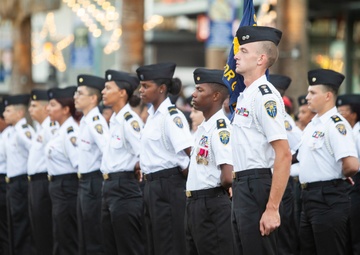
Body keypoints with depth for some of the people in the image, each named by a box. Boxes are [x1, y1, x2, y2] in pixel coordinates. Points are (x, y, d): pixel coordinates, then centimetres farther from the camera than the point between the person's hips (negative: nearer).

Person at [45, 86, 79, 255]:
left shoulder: (70, 131, -17)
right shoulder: (62, 130, 13)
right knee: (61, 241, 14)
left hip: (66, 188, -10)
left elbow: (78, 162, -24)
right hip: (58, 187, 10)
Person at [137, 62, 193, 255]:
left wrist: (187, 174, -12)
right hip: (153, 185, 9)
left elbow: (192, 152, -21)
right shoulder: (153, 115, 14)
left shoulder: (171, 115, -14)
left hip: (168, 185, -9)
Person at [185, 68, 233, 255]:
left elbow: (228, 178, -25)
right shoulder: (202, 128, 14)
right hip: (193, 204, 10)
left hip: (212, 206, -10)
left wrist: (218, 189, -6)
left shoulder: (221, 127, -16)